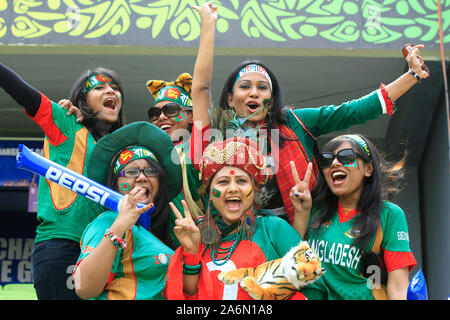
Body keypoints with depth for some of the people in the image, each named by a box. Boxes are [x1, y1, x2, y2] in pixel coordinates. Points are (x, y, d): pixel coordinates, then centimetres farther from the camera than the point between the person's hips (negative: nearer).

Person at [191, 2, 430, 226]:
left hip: (297, 230, 3)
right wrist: (208, 24, 1)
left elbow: (351, 112, 9)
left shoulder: (293, 123, 9)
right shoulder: (221, 130, 6)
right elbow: (201, 85, -2)